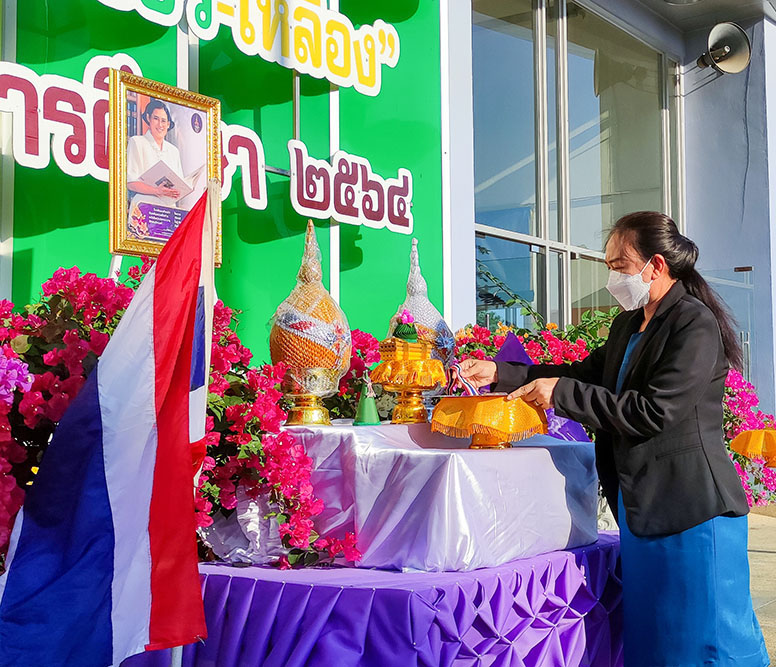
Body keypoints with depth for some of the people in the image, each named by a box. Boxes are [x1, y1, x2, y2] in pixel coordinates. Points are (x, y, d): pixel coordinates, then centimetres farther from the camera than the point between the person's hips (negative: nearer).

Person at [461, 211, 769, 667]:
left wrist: (562, 393, -19)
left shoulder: (695, 325, -15)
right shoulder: (629, 324, 13)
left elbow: (655, 411, -22)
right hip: (642, 504, 9)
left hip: (691, 507, -9)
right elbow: (588, 373, 16)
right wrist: (500, 374, 7)